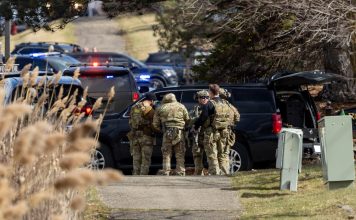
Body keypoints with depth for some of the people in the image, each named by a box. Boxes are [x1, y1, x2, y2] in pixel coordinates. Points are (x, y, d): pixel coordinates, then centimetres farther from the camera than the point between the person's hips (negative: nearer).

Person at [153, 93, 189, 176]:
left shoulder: (161, 108, 12)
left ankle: (166, 173, 3)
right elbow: (187, 120, 7)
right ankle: (180, 173, 0)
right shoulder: (181, 107, 10)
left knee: (166, 155, 6)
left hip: (167, 133, 0)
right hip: (179, 133, 0)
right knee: (180, 155, 4)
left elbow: (155, 124, 10)